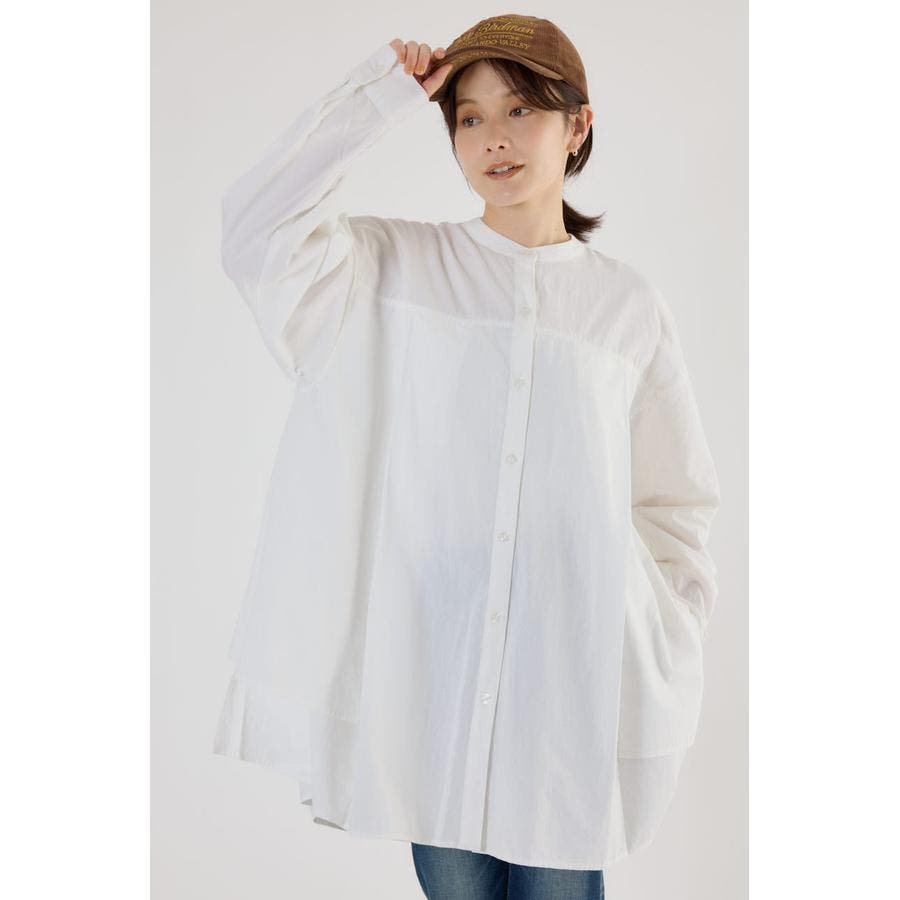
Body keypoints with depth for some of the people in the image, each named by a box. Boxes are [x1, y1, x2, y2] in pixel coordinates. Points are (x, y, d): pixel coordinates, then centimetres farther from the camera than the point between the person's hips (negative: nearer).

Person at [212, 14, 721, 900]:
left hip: (571, 678, 1)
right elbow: (257, 229, -14)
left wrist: (671, 673, 4)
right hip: (430, 666, 0)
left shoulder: (629, 306, 5)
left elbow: (673, 504, 9)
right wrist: (376, 96, -8)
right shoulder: (395, 266, 3)